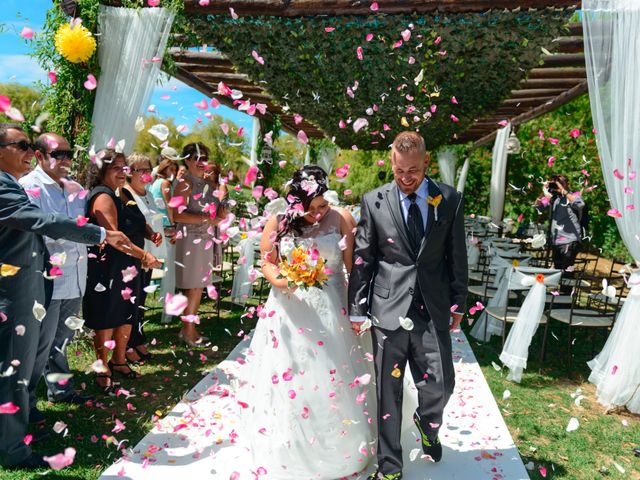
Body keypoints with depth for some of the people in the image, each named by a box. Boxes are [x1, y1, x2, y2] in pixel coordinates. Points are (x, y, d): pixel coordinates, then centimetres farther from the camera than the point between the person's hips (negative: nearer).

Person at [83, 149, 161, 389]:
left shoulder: (125, 194, 11)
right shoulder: (103, 197, -16)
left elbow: (138, 223, 21)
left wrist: (150, 233, -2)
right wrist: (144, 255, -31)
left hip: (129, 267, 9)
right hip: (107, 269, -8)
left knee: (127, 316, 17)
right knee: (106, 320, 4)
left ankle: (119, 361, 34)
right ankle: (103, 369, 20)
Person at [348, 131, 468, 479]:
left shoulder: (450, 199, 2)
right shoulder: (374, 201, -1)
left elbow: (457, 256, 8)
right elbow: (361, 260, 1)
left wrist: (458, 304, 9)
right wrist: (357, 309, 0)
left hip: (433, 308, 1)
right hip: (388, 308, -1)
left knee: (441, 385, 7)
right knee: (388, 390, 9)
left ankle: (427, 423, 44)